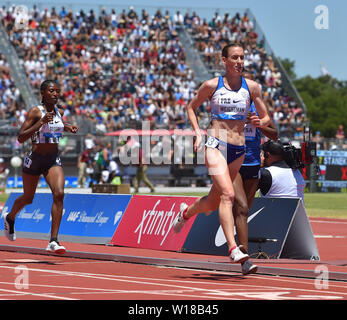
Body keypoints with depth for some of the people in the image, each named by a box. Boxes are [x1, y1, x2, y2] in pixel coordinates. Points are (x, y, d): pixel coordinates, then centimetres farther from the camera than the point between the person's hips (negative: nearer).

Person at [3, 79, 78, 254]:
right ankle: (10, 218, 49)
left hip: (53, 160, 4)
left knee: (59, 194, -19)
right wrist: (41, 122, -28)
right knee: (28, 198, 14)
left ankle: (53, 241, -19)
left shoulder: (59, 112, 5)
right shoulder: (35, 111, -13)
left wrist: (67, 127, 9)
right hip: (35, 159, -4)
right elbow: (21, 137, -19)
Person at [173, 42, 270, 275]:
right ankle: (233, 248, -29)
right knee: (228, 194, -23)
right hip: (215, 145, -4)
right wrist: (198, 132, 0)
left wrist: (260, 122, -13)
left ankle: (186, 212, 47)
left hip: (238, 150, 4)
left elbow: (267, 118, 11)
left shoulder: (252, 87, 6)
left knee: (214, 202, 14)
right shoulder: (211, 86, 1)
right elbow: (191, 107, 15)